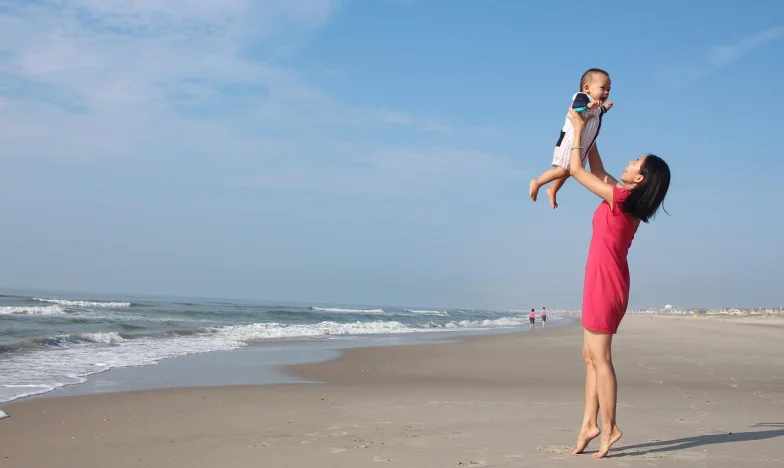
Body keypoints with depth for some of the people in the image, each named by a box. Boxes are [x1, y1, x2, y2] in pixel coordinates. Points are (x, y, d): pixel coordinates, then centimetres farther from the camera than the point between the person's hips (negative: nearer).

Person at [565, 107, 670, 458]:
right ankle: (590, 424, 10)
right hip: (608, 282, 9)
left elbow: (576, 170, -9)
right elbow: (597, 171, 23)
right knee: (591, 356, 10)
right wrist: (588, 132, 24)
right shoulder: (628, 199, 8)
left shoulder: (621, 198, -15)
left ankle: (608, 427, 0)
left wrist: (578, 129, 0)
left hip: (603, 282, -9)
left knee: (600, 357, -5)